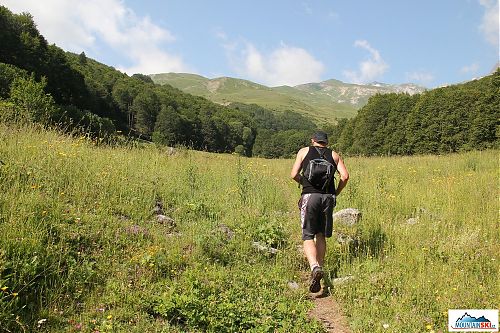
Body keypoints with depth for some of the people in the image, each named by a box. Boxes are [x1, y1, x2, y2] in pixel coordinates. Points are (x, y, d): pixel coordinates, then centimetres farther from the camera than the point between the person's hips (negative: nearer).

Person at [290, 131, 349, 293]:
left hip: (310, 196, -2)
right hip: (328, 197, 3)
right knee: (321, 235, 17)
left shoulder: (304, 151, 13)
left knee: (308, 237, -2)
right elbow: (345, 176, 4)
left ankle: (315, 267, -24)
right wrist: (336, 193, 16)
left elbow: (294, 175, 4)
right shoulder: (334, 155, 17)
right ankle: (319, 267, 20)